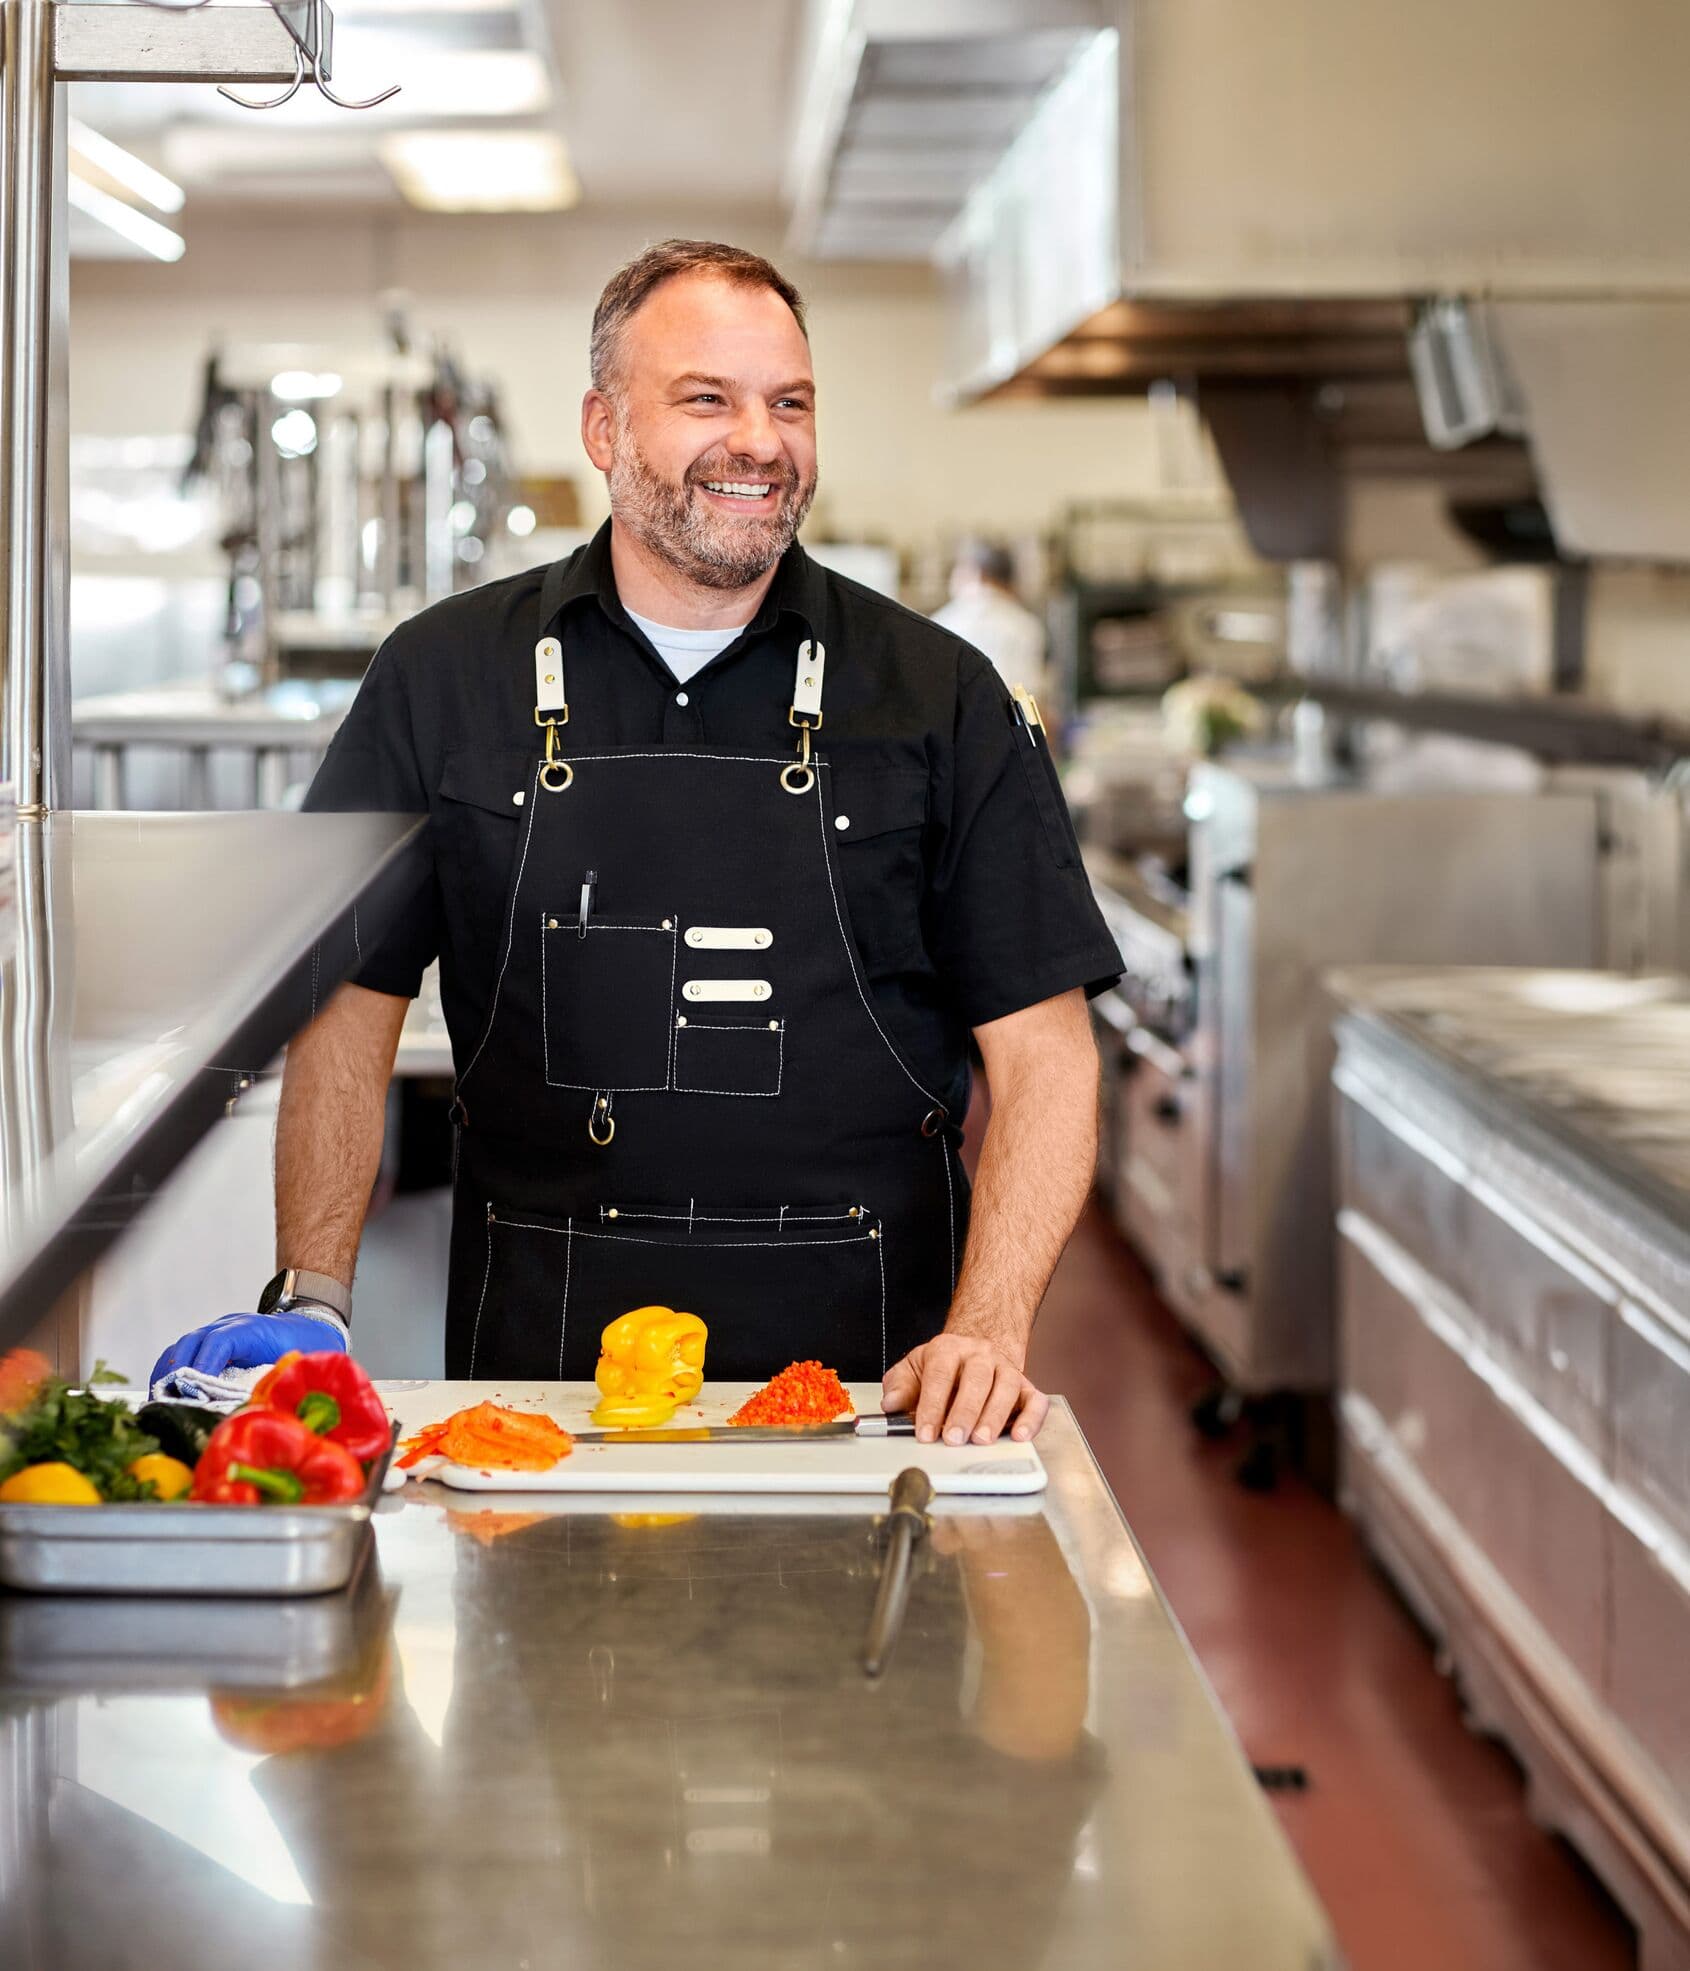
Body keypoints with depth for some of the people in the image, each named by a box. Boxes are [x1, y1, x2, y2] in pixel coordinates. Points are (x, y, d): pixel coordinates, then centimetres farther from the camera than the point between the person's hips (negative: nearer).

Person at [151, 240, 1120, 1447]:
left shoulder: (942, 700, 5)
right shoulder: (448, 679, 8)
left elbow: (1043, 1049, 3)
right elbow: (350, 1012, 11)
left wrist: (987, 1331, -11)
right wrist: (310, 1301, -1)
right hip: (541, 1361, 1)